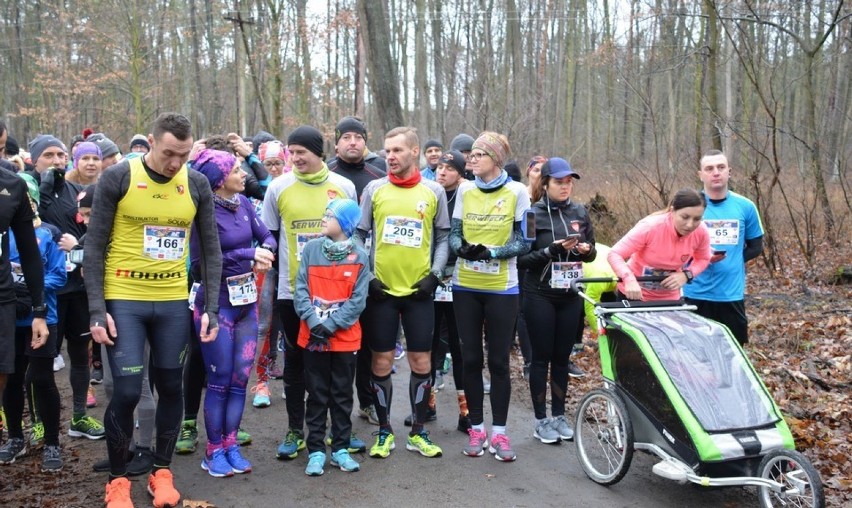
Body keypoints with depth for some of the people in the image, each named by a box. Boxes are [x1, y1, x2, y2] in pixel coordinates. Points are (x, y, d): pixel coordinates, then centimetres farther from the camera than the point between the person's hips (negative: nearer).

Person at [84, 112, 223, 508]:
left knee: (170, 387, 10)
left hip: (173, 302, 3)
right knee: (127, 391, -5)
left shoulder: (197, 184, 1)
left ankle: (161, 471, 28)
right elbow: (94, 247, -5)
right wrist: (97, 309, -11)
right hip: (123, 300, -3)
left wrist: (211, 308, -1)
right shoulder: (117, 178, -7)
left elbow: (211, 250, 5)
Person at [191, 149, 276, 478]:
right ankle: (213, 451, 16)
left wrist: (265, 251, -17)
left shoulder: (243, 203, 4)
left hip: (247, 300, 6)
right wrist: (247, 254, -15)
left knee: (240, 378, 8)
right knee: (220, 380, 2)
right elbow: (200, 261, -15)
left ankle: (230, 445, 20)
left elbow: (266, 236, 6)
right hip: (217, 302, -6)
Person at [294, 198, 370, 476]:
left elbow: (357, 300, -7)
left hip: (345, 337, 0)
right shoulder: (311, 249, 1)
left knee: (342, 395, 10)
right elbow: (300, 290, -2)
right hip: (313, 335, 1)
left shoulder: (359, 257, -3)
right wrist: (314, 321, -14)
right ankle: (316, 451, 16)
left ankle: (341, 448, 21)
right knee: (317, 395, 7)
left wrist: (331, 325, -15)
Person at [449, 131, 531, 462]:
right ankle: (476, 428, 20)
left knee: (498, 361, 3)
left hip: (501, 289, -3)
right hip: (465, 286, 3)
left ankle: (498, 432, 14)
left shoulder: (517, 192, -5)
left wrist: (491, 252, -22)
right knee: (471, 359, 8)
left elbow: (522, 242, -6)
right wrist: (463, 248, -18)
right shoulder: (465, 191, 4)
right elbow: (453, 235, 5)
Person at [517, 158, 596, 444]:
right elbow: (522, 259, -10)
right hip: (540, 296, -4)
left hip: (571, 296, 4)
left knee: (562, 357, 11)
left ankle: (559, 415, 23)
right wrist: (552, 250, -23)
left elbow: (592, 252, 13)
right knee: (541, 357, 4)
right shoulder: (533, 214, -6)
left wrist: (585, 250, -9)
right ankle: (541, 420, 14)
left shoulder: (579, 213, 7)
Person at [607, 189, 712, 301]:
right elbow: (614, 254, -27)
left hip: (669, 298, 4)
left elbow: (703, 259, 4)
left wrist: (686, 275, -18)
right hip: (633, 294, -3)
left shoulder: (701, 232, -18)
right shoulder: (650, 227, -29)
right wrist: (630, 280, -46)